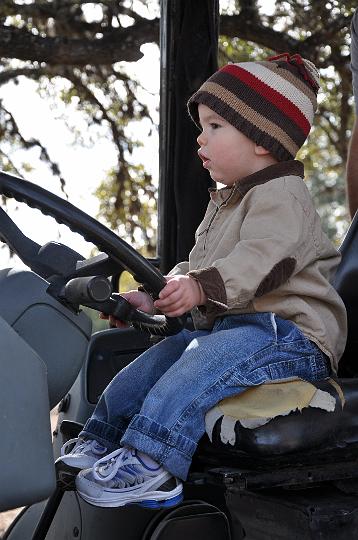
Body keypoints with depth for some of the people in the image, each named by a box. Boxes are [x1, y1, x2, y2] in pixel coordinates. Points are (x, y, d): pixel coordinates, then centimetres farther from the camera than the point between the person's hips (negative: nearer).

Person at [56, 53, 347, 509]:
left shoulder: (281, 196, -11)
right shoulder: (225, 200, 23)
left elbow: (264, 258, -29)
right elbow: (198, 265, 27)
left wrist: (202, 286, -42)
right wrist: (154, 295, 13)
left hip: (288, 329, -10)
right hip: (225, 324, 11)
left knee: (197, 366, -33)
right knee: (147, 365, 3)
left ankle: (149, 463, -37)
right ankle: (101, 441, 9)